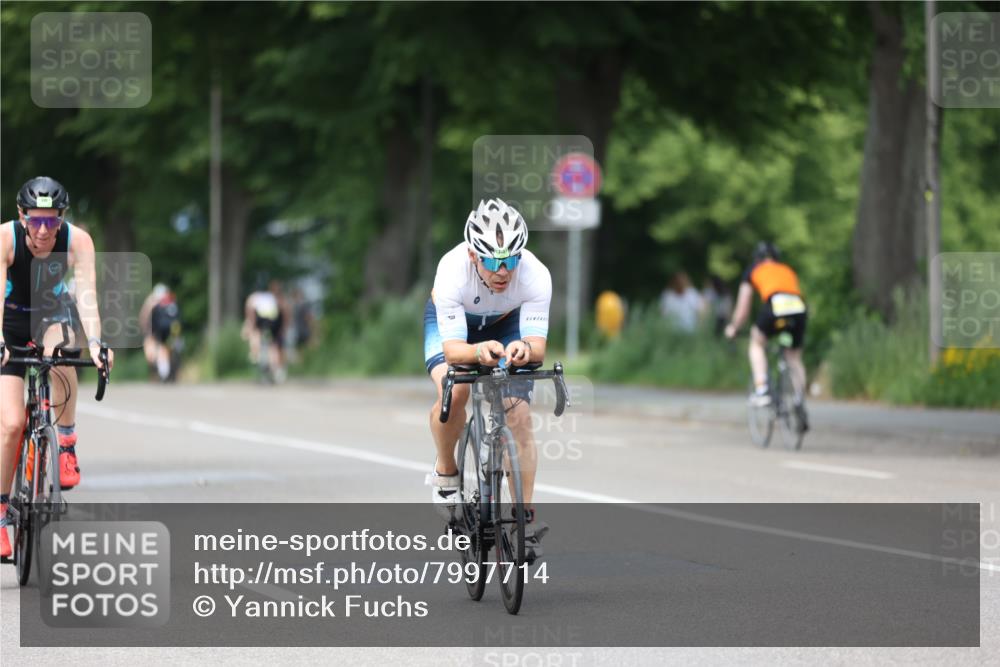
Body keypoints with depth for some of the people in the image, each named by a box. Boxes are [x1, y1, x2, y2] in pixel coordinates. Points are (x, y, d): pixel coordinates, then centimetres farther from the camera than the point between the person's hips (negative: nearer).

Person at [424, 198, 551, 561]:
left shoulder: (536, 275, -37)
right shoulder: (452, 271, -40)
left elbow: (538, 346, -37)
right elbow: (452, 349, -41)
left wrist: (525, 348, -61)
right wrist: (479, 351, -63)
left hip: (506, 325, 2)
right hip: (451, 321, -1)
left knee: (519, 414, -13)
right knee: (454, 390, -29)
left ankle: (525, 516, -1)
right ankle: (445, 473, -3)